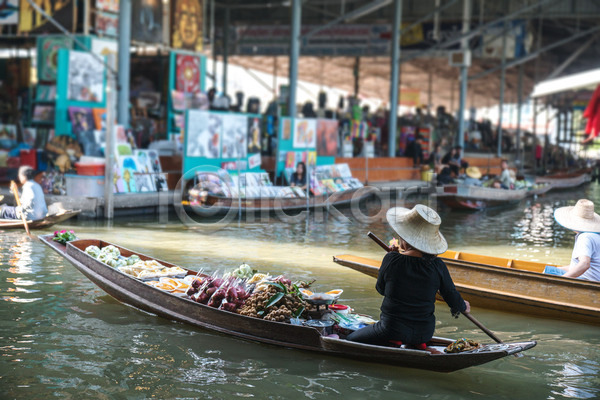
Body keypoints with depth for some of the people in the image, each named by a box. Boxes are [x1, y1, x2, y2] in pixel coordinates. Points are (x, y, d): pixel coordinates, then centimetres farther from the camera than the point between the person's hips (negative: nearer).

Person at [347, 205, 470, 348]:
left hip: (392, 330, -4)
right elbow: (454, 299, -1)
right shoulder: (437, 265, -11)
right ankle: (416, 345, 11)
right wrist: (463, 306, 23)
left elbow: (381, 289, 1)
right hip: (425, 333, 4)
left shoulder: (392, 260, -18)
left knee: (349, 340, 16)